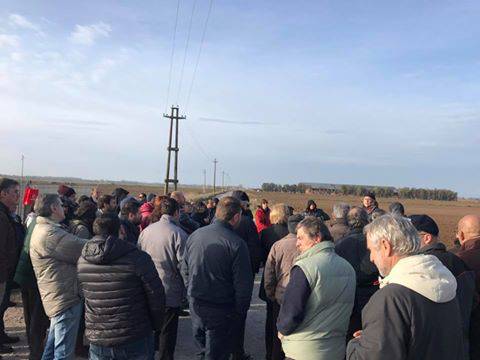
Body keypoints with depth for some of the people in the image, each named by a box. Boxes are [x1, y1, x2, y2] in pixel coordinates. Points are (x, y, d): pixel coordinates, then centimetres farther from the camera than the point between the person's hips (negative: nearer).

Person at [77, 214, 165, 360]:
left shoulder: (82, 261, -5)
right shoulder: (138, 258, -20)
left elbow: (85, 295, 6)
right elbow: (156, 295, -14)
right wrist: (155, 325, 3)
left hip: (97, 343, 3)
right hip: (135, 341, -3)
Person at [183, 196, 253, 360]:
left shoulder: (194, 236, -3)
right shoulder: (236, 244, -20)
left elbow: (185, 270, 7)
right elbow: (243, 284, -16)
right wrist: (241, 311, -2)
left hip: (196, 304, 5)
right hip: (221, 310, -5)